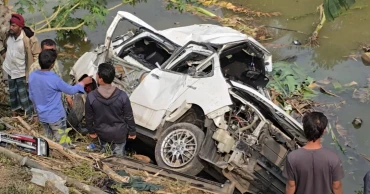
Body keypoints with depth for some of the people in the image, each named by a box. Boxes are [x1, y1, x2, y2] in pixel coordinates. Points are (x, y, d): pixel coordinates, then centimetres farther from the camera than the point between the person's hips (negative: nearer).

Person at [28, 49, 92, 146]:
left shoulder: (32, 76, -9)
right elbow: (71, 90, -13)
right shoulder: (54, 79, -27)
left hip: (42, 116, 6)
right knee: (61, 143, 11)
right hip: (56, 116, -6)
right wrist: (83, 82, 3)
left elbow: (31, 96, 4)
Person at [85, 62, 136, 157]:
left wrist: (91, 131, 9)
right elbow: (129, 116, -14)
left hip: (102, 133, 1)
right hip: (119, 133, -1)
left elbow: (89, 117, -9)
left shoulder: (91, 97, -24)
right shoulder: (122, 96, -25)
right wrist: (132, 131, 3)